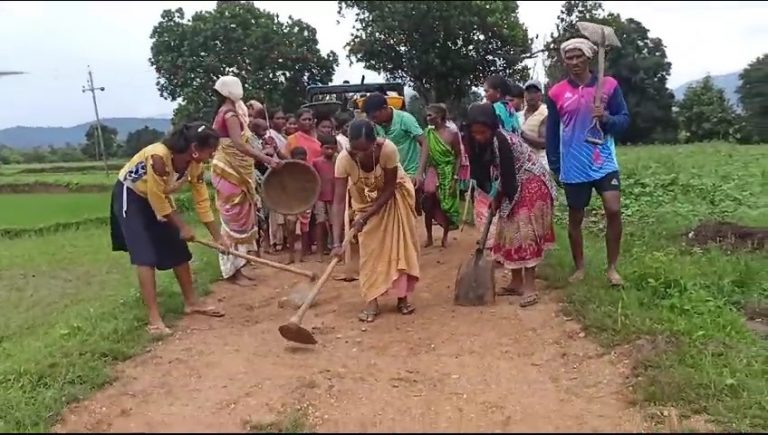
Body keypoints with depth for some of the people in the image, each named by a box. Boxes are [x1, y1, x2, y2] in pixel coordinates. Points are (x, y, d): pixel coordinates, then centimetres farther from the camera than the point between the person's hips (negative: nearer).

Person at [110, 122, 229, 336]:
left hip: (158, 196, 7)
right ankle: (154, 319, -13)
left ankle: (191, 302, 19)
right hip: (130, 195, -7)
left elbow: (202, 200, -7)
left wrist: (217, 236, -6)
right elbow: (156, 198, -28)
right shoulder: (158, 156, -37)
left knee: (178, 250, 6)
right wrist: (182, 227, -19)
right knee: (146, 256, -15)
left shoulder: (195, 165, -14)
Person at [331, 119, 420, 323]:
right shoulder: (344, 159, -35)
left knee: (400, 243, 0)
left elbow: (389, 188, -25)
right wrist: (336, 241, -43)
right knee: (369, 248, -4)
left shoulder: (388, 149, -38)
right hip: (365, 198, 1)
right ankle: (372, 302, 2)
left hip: (395, 193, 0)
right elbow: (338, 201, -36)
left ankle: (402, 296, 12)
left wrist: (366, 216, -31)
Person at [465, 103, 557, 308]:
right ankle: (517, 282, 17)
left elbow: (507, 175, -22)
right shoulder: (486, 142, 0)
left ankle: (530, 288, -10)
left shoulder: (501, 141, -26)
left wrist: (497, 198, -7)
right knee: (511, 232, 9)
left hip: (532, 185, -9)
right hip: (515, 187, 9)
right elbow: (492, 172, 5)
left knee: (525, 233, -13)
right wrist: (497, 198, -6)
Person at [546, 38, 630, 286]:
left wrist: (606, 118, -19)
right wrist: (554, 167, 5)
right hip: (573, 167, 1)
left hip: (604, 162, -1)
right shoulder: (556, 93, 0)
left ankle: (612, 267, 3)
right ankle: (579, 268, 26)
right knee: (575, 218, 9)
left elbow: (625, 120, 2)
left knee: (614, 210, -13)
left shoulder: (609, 85, -1)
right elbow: (552, 133, 5)